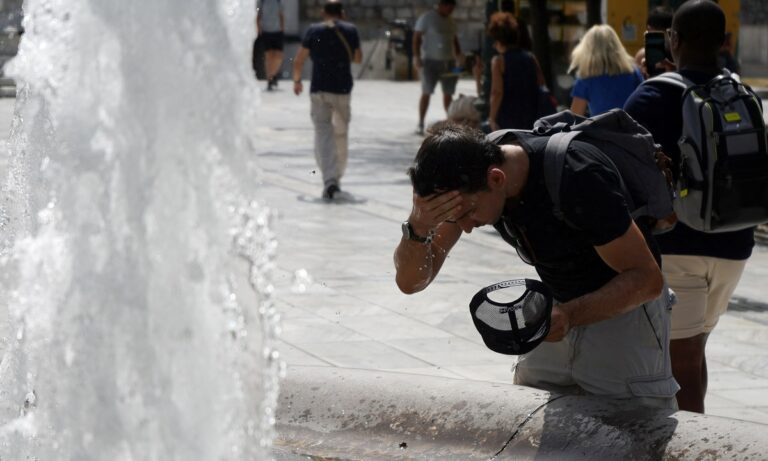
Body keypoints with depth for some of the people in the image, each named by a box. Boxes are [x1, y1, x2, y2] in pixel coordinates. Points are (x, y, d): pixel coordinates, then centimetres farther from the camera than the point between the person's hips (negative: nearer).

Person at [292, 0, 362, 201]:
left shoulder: (314, 30, 0)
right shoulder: (350, 30, 2)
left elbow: (298, 60, 1)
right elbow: (358, 58, 12)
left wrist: (297, 80, 16)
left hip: (319, 89, -1)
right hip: (342, 89, 1)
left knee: (323, 133, -5)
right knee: (341, 133, 17)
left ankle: (329, 180, -22)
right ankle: (337, 177, 27)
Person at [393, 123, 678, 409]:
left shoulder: (576, 178, -32)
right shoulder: (465, 186, -15)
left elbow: (647, 279, -26)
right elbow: (410, 281, -13)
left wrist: (570, 315, -41)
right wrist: (417, 228, -35)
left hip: (625, 306, -6)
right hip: (561, 311, 6)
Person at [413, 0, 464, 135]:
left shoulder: (450, 21, 15)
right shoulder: (427, 18, -5)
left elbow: (455, 40, 23)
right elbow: (417, 38, -8)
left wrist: (459, 57, 11)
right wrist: (416, 56, -16)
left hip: (448, 62, 6)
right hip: (431, 61, -6)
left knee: (448, 93, 8)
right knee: (426, 92, -7)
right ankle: (420, 124, -4)